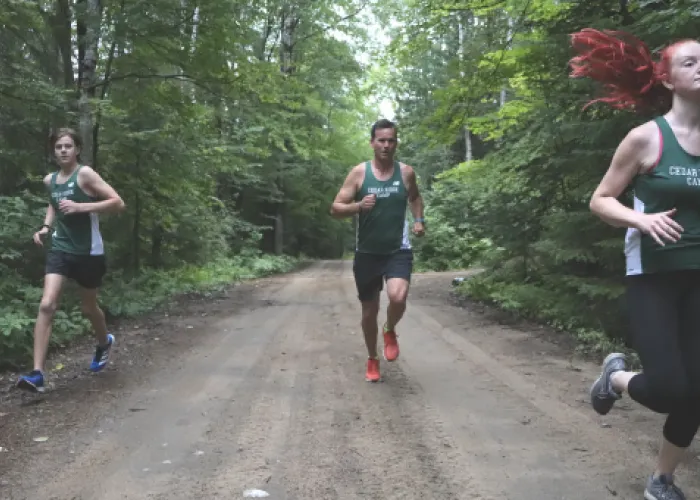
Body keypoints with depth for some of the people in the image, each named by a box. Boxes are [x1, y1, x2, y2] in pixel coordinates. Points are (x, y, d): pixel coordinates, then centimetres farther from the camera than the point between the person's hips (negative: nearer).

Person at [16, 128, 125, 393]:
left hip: (88, 252, -4)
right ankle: (37, 374, -13)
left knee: (89, 307, 14)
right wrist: (46, 226, 9)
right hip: (59, 249, 4)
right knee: (47, 305, -13)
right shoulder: (49, 180, 7)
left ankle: (104, 342, 48)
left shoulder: (85, 174, -12)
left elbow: (118, 203, -18)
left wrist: (80, 207, -25)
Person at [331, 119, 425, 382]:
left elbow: (415, 197, 23)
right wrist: (358, 206, -24)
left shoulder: (406, 172, 1)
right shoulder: (359, 172, -5)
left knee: (398, 297, -26)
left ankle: (390, 332, 9)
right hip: (367, 253, 0)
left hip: (398, 251, 0)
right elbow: (335, 208, -5)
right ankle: (372, 360, 34)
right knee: (369, 311, 10)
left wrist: (419, 220, 6)